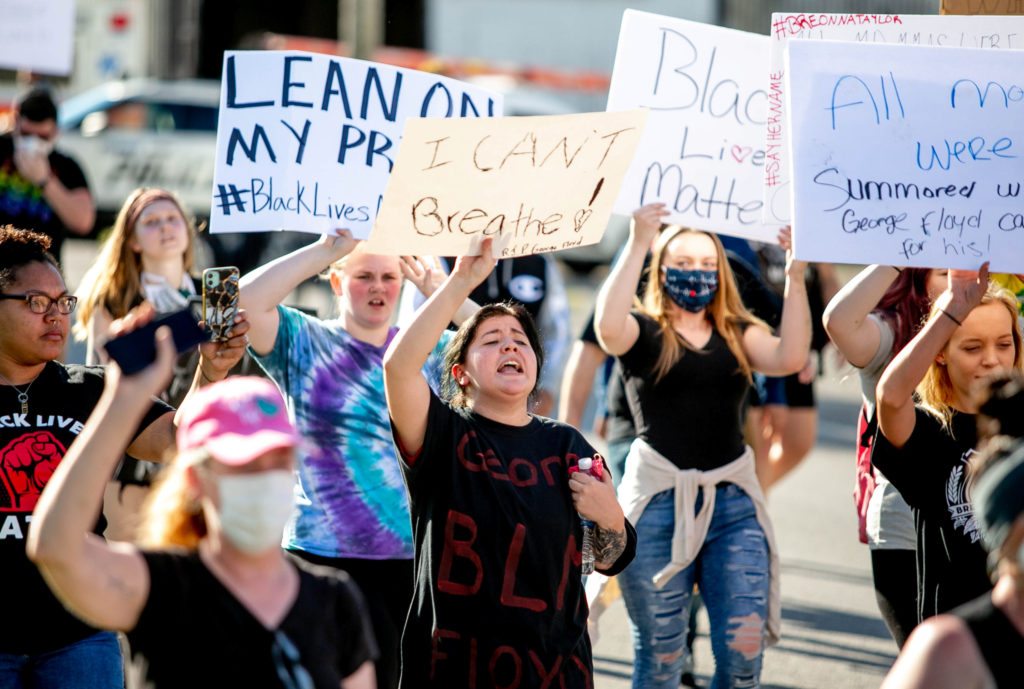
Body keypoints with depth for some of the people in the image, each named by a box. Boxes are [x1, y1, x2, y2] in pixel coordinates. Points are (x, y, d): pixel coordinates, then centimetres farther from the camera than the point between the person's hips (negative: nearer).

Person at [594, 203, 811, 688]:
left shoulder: (737, 335, 13)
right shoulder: (643, 332, 6)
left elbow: (790, 358, -6)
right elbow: (608, 326, -18)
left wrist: (795, 275, -13)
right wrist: (637, 244, -22)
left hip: (733, 503, 2)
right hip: (658, 502, -2)